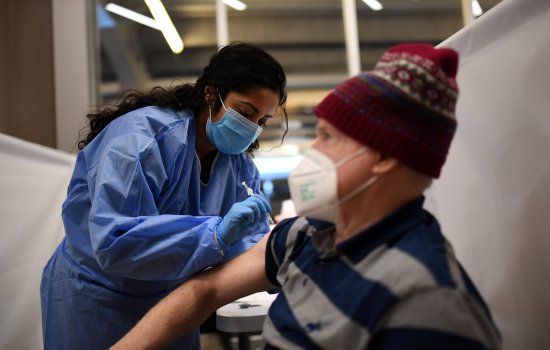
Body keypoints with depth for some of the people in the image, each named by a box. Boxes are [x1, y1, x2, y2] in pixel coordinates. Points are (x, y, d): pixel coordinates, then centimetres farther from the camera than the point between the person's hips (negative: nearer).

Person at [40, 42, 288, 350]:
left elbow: (249, 239, -5)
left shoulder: (239, 162, -4)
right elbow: (114, 243, -36)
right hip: (99, 306, -6)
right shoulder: (140, 136, -27)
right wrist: (216, 233, -43)